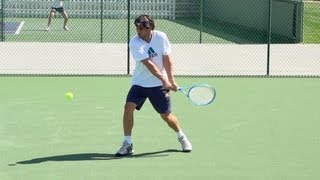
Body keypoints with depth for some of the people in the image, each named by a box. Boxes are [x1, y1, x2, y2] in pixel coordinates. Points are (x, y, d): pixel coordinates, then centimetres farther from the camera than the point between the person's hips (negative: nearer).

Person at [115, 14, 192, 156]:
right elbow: (148, 64, -24)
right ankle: (127, 144, -7)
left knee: (166, 115, 2)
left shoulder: (161, 37, -9)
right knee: (129, 107, -19)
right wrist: (164, 80, -30)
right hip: (139, 83, 0)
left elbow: (167, 60, -4)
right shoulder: (134, 42, -16)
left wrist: (171, 81, -11)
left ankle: (181, 137, 31)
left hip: (159, 85, 0)